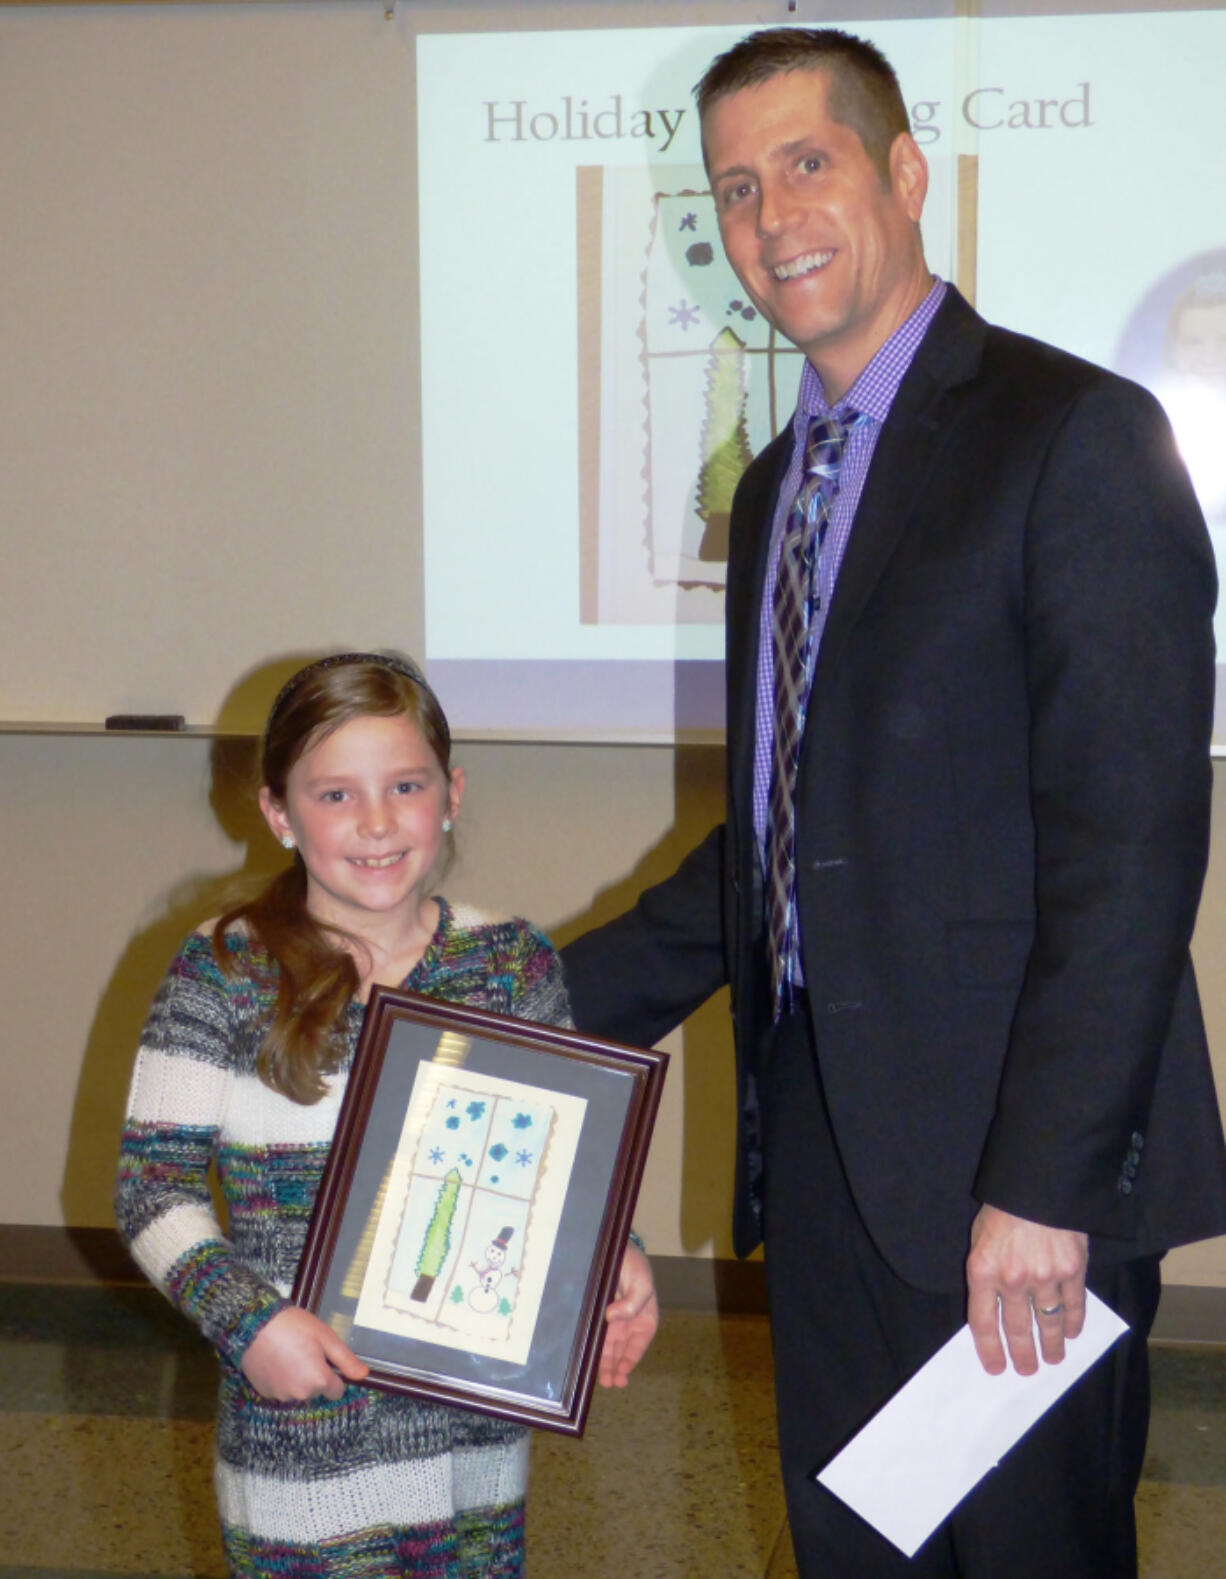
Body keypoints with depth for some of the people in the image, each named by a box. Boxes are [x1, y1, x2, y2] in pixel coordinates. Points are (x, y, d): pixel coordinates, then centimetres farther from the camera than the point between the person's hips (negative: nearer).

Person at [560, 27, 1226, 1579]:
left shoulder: (1075, 434, -11)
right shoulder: (773, 486, 15)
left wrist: (1045, 1184, -20)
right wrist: (557, 1003, 11)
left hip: (1010, 1161, -7)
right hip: (819, 1145, 7)